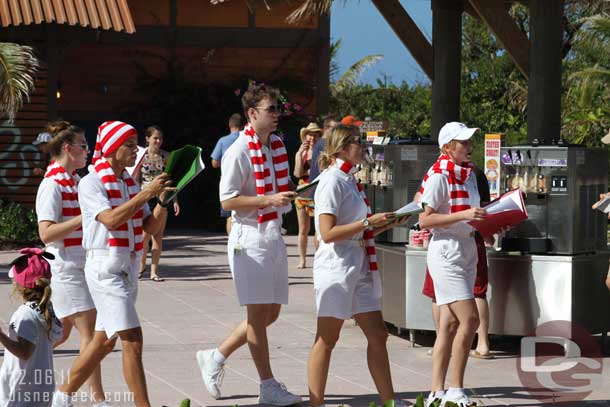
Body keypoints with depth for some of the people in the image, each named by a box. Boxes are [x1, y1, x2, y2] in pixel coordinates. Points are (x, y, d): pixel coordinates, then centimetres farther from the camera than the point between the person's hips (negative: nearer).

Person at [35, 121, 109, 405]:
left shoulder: (75, 181, 13)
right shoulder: (53, 185, -15)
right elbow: (46, 233, -21)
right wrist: (84, 218, -25)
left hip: (82, 265, 9)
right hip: (66, 267, -9)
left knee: (62, 331, 15)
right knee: (89, 331, -9)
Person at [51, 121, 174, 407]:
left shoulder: (130, 184, 13)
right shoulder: (91, 183, -9)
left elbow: (152, 227, 10)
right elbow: (110, 219, -24)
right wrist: (146, 194, -26)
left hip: (129, 270, 8)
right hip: (105, 268, -8)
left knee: (104, 341, 15)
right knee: (132, 340, -14)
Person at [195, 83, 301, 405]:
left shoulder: (277, 145, 12)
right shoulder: (239, 152, -12)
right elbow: (227, 200, -15)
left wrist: (290, 195, 10)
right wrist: (269, 200, -21)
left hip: (274, 237, 9)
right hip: (250, 237, -9)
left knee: (271, 313, 11)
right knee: (258, 312, -4)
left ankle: (216, 357, 24)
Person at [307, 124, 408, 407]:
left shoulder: (350, 181, 16)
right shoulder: (331, 182, -12)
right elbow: (328, 233, -20)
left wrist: (385, 224, 9)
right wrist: (369, 222, -18)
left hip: (359, 267, 9)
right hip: (336, 267, -9)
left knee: (377, 335, 9)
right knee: (327, 339, -2)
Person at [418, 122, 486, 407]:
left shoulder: (468, 173, 13)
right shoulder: (438, 176, -14)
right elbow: (424, 220, -18)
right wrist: (463, 215, -23)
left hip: (467, 249, 9)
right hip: (446, 251, -9)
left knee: (450, 325, 8)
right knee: (469, 319, -14)